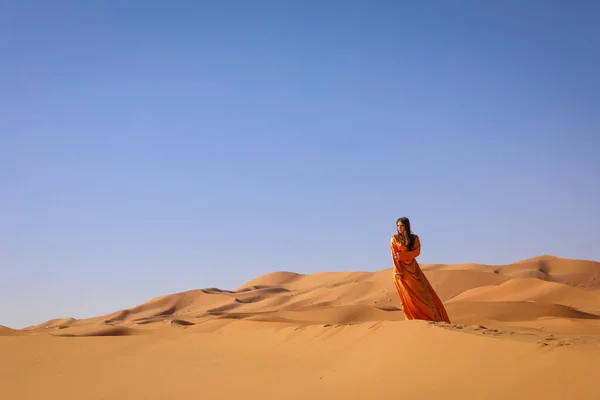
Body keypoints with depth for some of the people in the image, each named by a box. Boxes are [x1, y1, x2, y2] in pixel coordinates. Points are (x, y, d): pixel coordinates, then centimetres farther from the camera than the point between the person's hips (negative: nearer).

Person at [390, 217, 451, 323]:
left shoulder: (414, 238, 9)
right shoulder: (394, 239, 3)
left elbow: (417, 252, -5)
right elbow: (394, 256, -3)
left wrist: (402, 255, -17)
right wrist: (398, 272, -13)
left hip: (413, 268, 2)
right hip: (401, 269, -2)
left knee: (422, 294, -1)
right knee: (408, 296, -4)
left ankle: (435, 319, -1)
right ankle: (414, 319, -1)